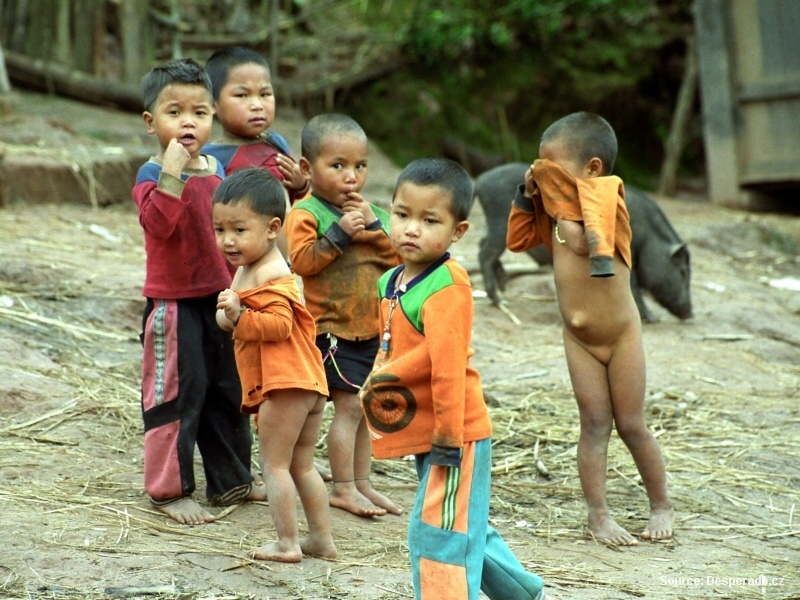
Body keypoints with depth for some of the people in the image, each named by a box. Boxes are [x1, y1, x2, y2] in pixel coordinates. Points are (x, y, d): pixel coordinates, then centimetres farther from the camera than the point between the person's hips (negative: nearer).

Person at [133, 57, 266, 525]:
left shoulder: (215, 168, 8)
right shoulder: (152, 175, -13)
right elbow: (158, 223, -32)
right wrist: (171, 173, -38)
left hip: (218, 298, 7)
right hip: (173, 300, -7)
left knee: (228, 391, 15)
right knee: (178, 394, -3)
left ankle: (231, 480, 29)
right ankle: (169, 490, 7)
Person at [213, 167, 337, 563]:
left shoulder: (269, 278, -15)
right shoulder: (250, 270, 19)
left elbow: (279, 324, -25)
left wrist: (239, 316, -33)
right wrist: (229, 317, 7)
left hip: (284, 382, -11)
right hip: (309, 382, 11)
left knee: (274, 463, -2)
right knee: (303, 466, 16)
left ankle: (287, 543, 1)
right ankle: (322, 539, 20)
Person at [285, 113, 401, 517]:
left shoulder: (369, 212, 12)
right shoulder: (305, 214, -8)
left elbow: (396, 257, 4)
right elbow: (301, 260, -20)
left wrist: (375, 227, -10)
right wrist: (340, 233, -22)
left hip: (372, 329, 7)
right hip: (332, 330, -7)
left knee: (365, 408, 12)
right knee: (349, 406, -8)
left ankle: (362, 483, 21)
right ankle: (343, 488, 1)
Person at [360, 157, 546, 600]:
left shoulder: (448, 286, -20)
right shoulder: (390, 282, 8)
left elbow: (447, 365, -24)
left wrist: (448, 433, -25)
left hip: (454, 434, -10)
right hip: (420, 432, 10)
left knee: (437, 533, -7)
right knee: (465, 528, 22)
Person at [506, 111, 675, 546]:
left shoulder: (606, 197, -17)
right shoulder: (557, 210, 3)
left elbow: (581, 242, -33)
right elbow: (518, 240, 12)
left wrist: (561, 202, -22)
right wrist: (528, 197, 0)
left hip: (621, 335, -5)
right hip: (579, 340, 5)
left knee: (631, 425, 4)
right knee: (595, 424, 3)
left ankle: (661, 506, 21)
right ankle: (598, 514, 5)